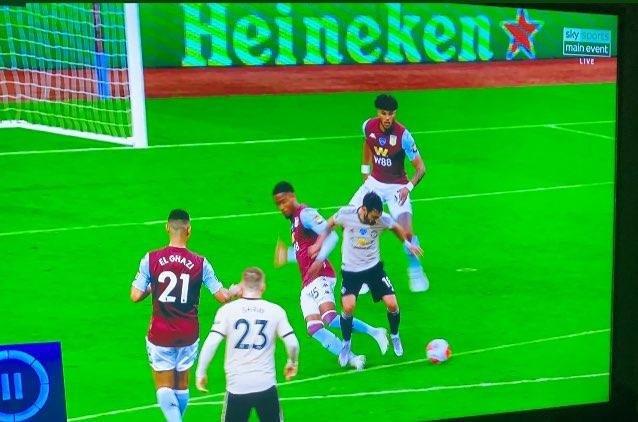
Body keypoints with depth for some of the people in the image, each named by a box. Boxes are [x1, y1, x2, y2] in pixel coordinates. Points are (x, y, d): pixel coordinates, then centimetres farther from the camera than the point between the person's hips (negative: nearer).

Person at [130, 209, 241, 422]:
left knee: (164, 387, 5)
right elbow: (222, 296, -3)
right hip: (188, 335, 1)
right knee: (181, 385, 18)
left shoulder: (151, 259, -10)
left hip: (160, 335, -1)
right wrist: (235, 291, 19)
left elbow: (135, 296, -9)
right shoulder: (200, 263, -8)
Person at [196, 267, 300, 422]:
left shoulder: (227, 309, -2)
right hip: (266, 385, 1)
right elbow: (292, 343, -2)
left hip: (236, 387, -1)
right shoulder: (275, 310, 1)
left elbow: (211, 343, -10)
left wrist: (201, 372, 1)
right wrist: (292, 363, 18)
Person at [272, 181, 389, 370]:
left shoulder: (305, 214, -6)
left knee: (330, 318, -26)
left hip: (320, 276, -10)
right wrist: (287, 256, 38)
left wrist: (319, 260, -28)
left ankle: (374, 332, -12)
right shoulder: (294, 220, 24)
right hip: (307, 284, 10)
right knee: (314, 329, -5)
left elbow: (331, 236, -19)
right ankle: (351, 359, -5)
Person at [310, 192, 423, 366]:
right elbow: (330, 225, 1)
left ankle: (395, 337, 25)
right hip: (350, 269, -2)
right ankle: (346, 344, 6)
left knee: (392, 304, -6)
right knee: (348, 307, -20)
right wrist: (319, 244, -4)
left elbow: (396, 227, 8)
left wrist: (408, 243, 5)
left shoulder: (383, 219, -17)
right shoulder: (346, 214, -21)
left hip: (373, 267, 2)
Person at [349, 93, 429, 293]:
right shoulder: (368, 126, -10)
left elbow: (420, 167, -20)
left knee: (406, 232, -20)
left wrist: (408, 187, -36)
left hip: (397, 187, -5)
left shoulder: (403, 135, -23)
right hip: (374, 183, 5)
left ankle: (416, 271, 7)